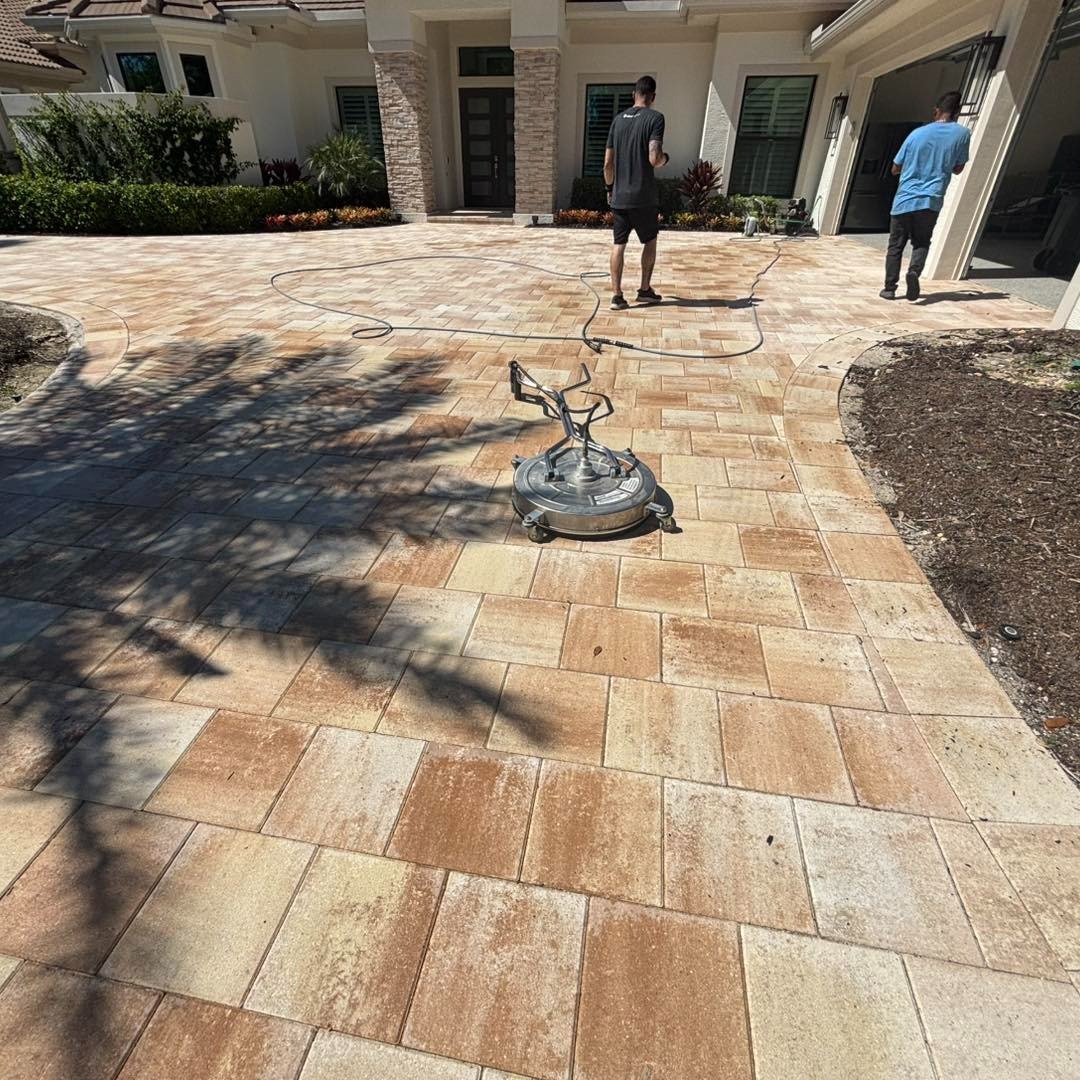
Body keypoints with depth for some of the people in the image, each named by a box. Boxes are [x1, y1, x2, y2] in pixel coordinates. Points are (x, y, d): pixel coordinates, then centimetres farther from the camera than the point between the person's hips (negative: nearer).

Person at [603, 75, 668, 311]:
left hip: (619, 196, 4)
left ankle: (617, 295, -1)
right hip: (644, 196, -4)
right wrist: (665, 158, 5)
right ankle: (645, 289, 18)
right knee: (649, 241, 14)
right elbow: (654, 159, -17)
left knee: (619, 244, 5)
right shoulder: (655, 118, -7)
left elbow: (607, 163, 8)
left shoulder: (618, 119, 8)